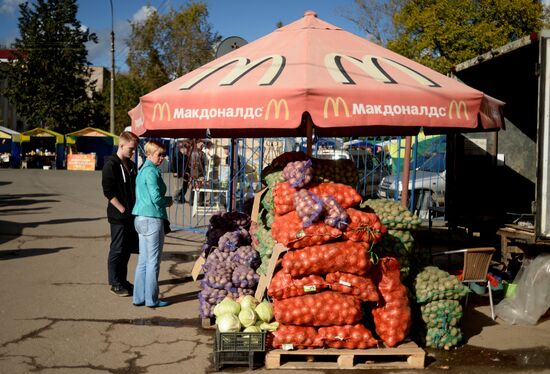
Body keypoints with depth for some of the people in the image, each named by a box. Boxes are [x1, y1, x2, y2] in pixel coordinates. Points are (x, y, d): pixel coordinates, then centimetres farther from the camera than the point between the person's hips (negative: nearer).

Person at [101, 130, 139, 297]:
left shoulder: (131, 165, 14)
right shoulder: (111, 165, -11)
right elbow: (108, 191, -16)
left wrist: (134, 208, 11)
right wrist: (122, 209, -15)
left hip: (131, 215, 8)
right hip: (118, 216, -8)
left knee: (127, 249, 13)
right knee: (117, 250, 1)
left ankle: (122, 280, 25)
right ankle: (115, 283, 11)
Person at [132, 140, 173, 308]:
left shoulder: (142, 170, 16)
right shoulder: (152, 171, -14)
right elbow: (156, 198, -20)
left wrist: (165, 200, 13)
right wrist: (168, 201, -1)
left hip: (140, 218, 9)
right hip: (152, 219, -9)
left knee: (143, 260, 13)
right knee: (153, 261, -1)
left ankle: (139, 297, 18)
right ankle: (152, 299, 6)